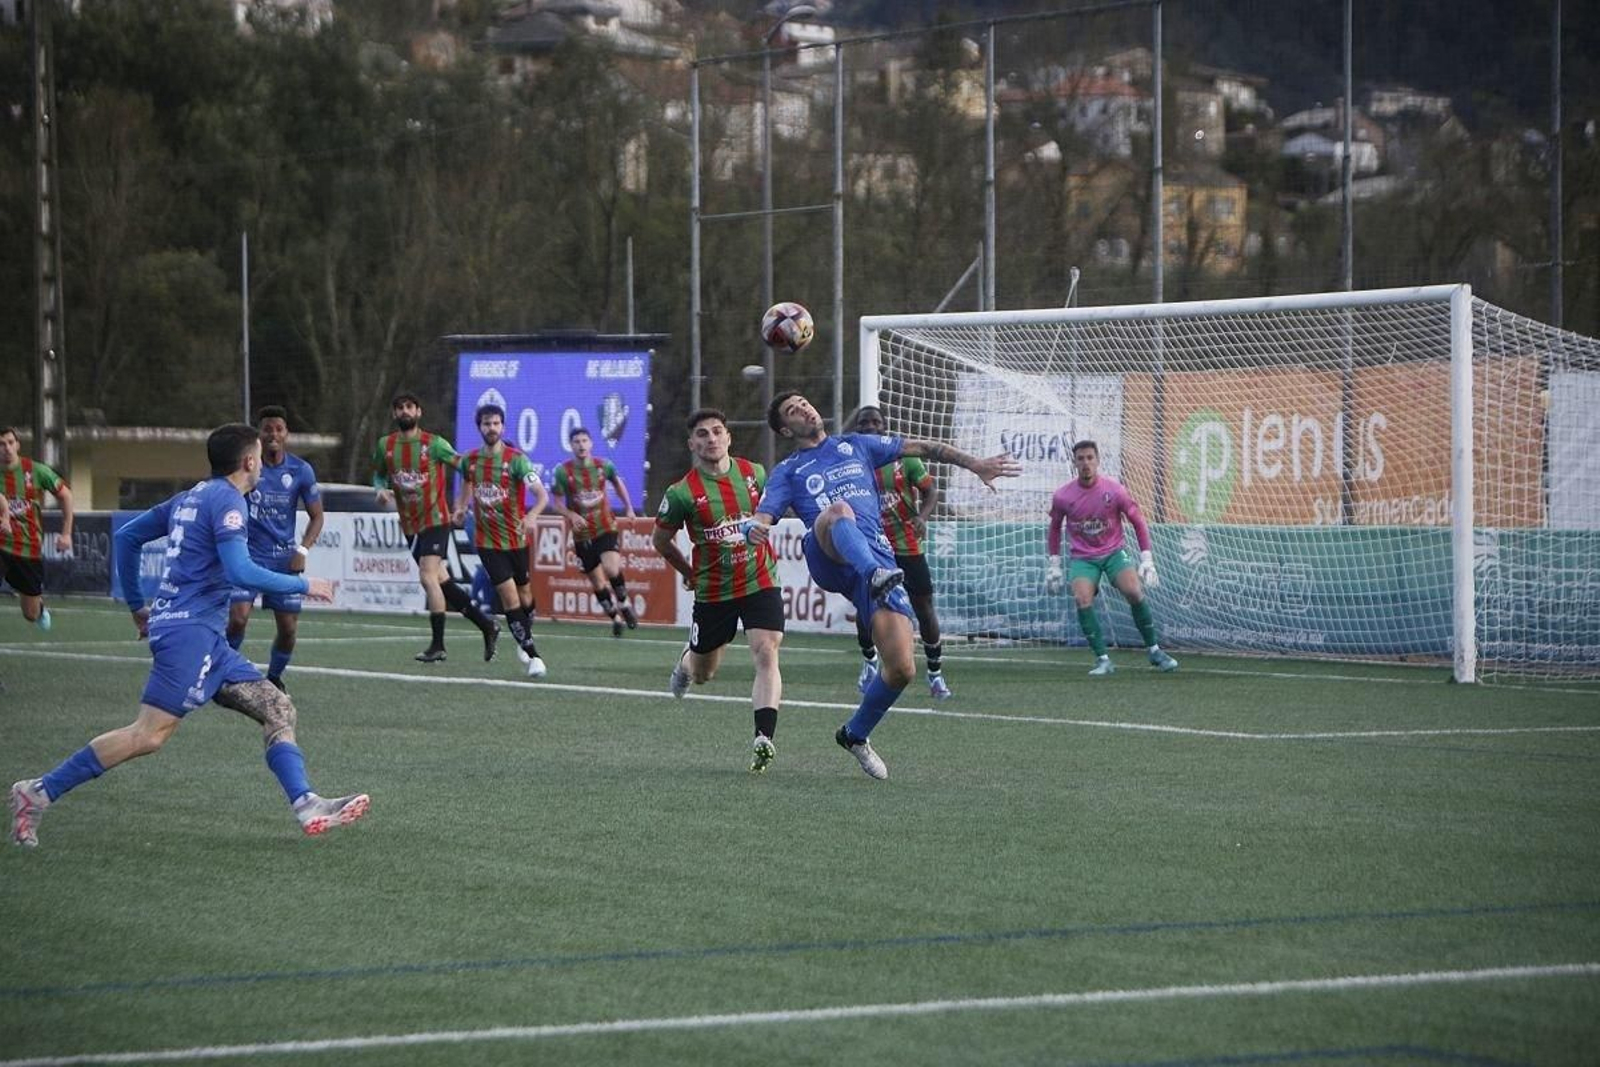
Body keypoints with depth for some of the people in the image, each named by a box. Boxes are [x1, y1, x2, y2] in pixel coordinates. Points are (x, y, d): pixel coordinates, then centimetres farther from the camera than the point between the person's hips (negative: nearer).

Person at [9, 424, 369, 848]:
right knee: (150, 735, -14)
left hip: (206, 637, 10)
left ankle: (307, 806, -6)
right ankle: (40, 793, -11)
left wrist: (137, 606, 28)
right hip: (190, 632, -10)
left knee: (278, 708, 6)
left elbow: (127, 536, 22)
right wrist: (304, 585, -7)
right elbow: (240, 572, -19)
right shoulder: (227, 500, -9)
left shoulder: (190, 498, 18)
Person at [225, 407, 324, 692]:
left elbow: (316, 516, 7)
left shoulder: (301, 471, -1)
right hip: (247, 555, -2)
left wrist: (303, 550, -7)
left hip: (284, 558, 2)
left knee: (289, 628, 1)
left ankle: (274, 678, 26)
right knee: (237, 618, -19)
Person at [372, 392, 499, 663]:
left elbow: (461, 465, -3)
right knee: (441, 580, 7)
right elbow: (379, 474, 21)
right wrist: (381, 490, -2)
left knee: (428, 577, -17)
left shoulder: (434, 444, -7)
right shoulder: (385, 445, 6)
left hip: (435, 520, -6)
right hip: (410, 526, 6)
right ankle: (487, 626, 20)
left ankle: (437, 646, -12)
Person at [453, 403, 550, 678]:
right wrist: (460, 508, 5)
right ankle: (532, 655, -7)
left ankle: (524, 639, 40)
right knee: (509, 596, -11)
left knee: (524, 596, 11)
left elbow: (542, 495, -20)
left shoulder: (516, 459, -12)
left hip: (516, 539, -1)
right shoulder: (470, 460, 1)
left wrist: (531, 516, -39)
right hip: (488, 541, 1)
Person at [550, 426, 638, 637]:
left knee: (612, 570, -24)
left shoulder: (603, 466, -4)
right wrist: (572, 515, -20)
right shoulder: (563, 472, -9)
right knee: (598, 583, 6)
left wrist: (629, 508, 14)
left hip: (606, 527, -1)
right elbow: (557, 502, -2)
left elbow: (617, 482, 17)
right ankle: (616, 619, 26)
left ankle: (624, 604, 4)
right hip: (582, 535, 1)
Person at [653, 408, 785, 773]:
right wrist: (690, 573, 9)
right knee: (703, 674, 14)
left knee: (766, 655, -19)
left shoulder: (754, 473, -3)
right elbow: (660, 539, 2)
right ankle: (686, 662, 53)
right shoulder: (682, 493, -14)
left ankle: (764, 740, -24)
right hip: (713, 590, -1)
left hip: (759, 582, 1)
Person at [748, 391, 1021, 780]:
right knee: (838, 510, -39)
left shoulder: (855, 445, 28)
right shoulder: (788, 471, 21)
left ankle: (856, 734, 15)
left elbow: (918, 448, 27)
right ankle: (877, 576, -66)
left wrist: (975, 464, 18)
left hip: (877, 555, 2)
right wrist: (756, 529, -18)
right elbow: (765, 514, 7)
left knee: (901, 669, -11)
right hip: (828, 558, -2)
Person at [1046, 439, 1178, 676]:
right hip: (1083, 557, 1)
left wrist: (1147, 559, -5)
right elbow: (1055, 528, 11)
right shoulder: (1062, 497, -8)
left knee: (1135, 592, -22)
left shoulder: (1115, 490, -11)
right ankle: (1102, 660, -15)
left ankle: (1155, 652, -6)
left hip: (1114, 552, -1)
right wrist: (1054, 565, 10)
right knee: (1082, 600, -24)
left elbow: (1138, 523, -1)